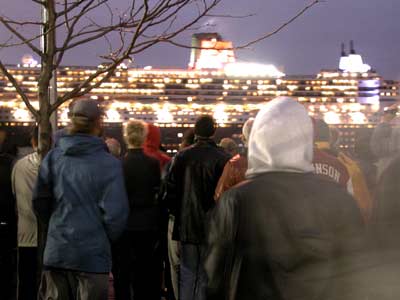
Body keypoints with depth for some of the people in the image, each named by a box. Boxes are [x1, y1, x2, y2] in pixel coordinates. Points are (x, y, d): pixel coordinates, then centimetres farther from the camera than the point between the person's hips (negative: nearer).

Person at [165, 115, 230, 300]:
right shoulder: (223, 159, -11)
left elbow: (172, 190, 1)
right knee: (206, 277, 4)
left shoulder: (182, 157, -2)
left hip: (187, 227, 3)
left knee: (187, 277, 10)